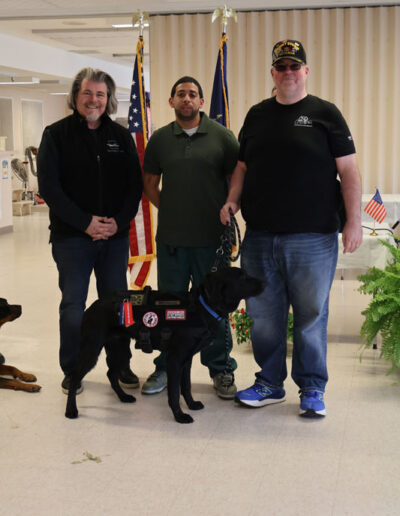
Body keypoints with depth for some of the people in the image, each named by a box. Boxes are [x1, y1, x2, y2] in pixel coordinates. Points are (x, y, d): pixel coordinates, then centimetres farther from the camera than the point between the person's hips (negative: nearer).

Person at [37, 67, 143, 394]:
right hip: (71, 236, -2)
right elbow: (49, 186, -8)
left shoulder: (121, 136, 8)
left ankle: (121, 366, 23)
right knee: (73, 306, 4)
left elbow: (135, 184, 6)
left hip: (116, 236, 3)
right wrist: (85, 222, -14)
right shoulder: (57, 134, -1)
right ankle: (72, 372, 18)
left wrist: (119, 221, -10)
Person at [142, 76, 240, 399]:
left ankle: (221, 369, 19)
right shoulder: (160, 139, 8)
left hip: (211, 237, -2)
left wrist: (227, 212, -2)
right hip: (171, 238, 2)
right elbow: (150, 182, 16)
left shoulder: (222, 136, -1)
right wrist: (167, 208, 4)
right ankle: (166, 367, 23)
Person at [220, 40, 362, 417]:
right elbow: (243, 166, 19)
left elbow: (348, 170, -2)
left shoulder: (325, 114, 2)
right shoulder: (257, 115, 14)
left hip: (313, 237, -4)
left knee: (311, 315, 3)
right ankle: (269, 384, 24)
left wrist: (354, 221, -9)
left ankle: (312, 389, 17)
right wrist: (232, 202, 2)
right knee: (263, 315, 9)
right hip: (260, 236, 4)